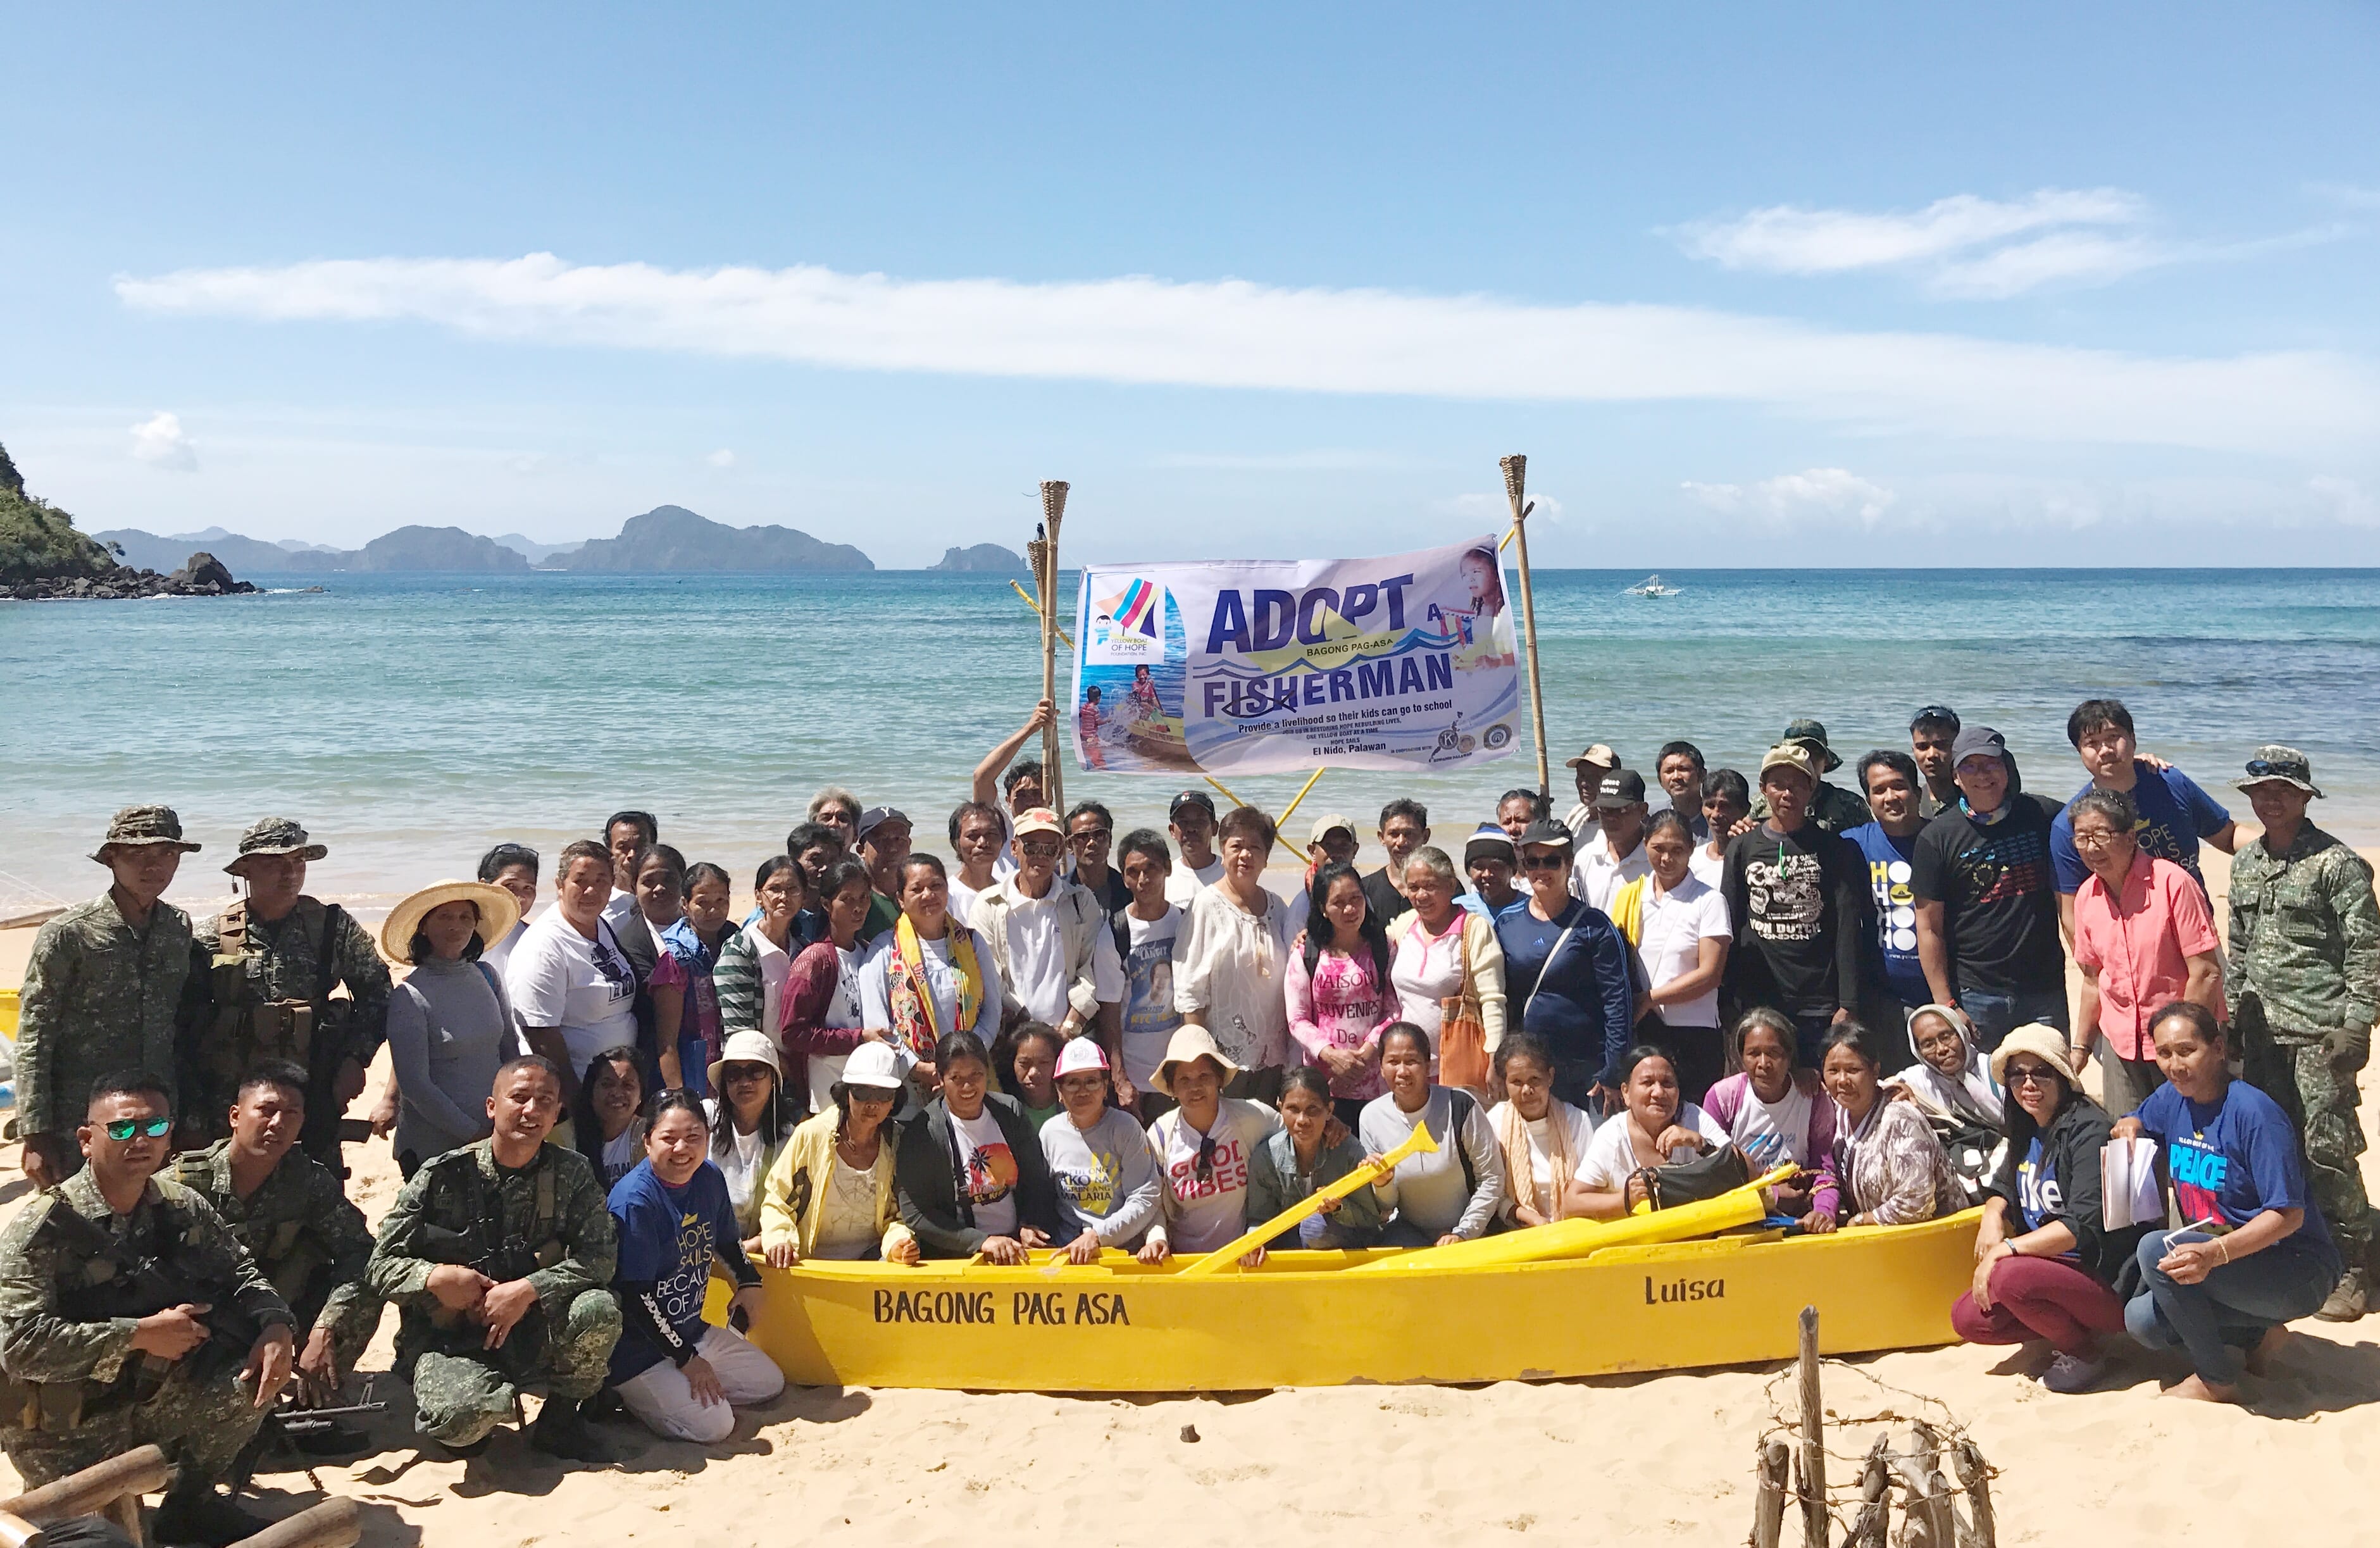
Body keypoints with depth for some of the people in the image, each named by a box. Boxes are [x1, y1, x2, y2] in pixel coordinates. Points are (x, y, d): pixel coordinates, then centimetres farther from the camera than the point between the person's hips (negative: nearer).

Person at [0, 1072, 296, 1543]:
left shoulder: (182, 1208, -4)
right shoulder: (43, 1226, -21)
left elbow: (239, 1272, 4)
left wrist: (276, 1325, -18)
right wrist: (139, 1335, -28)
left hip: (148, 1396, 5)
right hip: (66, 1430, -5)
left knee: (259, 1370, -15)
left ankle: (191, 1500, 9)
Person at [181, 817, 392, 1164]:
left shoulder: (334, 927, 3)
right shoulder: (211, 940, 3)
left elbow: (376, 992, 11)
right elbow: (187, 1027, 6)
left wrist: (355, 1058, 0)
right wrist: (193, 1108, 2)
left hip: (315, 1106, 0)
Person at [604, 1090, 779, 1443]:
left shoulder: (709, 1179, 0)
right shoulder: (635, 1200, -24)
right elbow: (635, 1294, -23)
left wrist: (750, 1282, 7)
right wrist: (686, 1359, -18)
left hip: (693, 1331, 9)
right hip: (638, 1349, -8)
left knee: (769, 1383, 13)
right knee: (713, 1426, -18)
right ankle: (625, 1395, 3)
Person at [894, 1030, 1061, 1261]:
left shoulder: (1010, 1111, 6)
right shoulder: (921, 1133, -8)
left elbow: (1037, 1179, 12)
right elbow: (915, 1215, -9)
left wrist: (1031, 1225, -6)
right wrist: (982, 1241, -15)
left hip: (1018, 1249, 4)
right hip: (954, 1258, -4)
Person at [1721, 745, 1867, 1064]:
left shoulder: (1833, 848, 4)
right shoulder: (1742, 848, 8)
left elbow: (1848, 927, -1)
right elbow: (1729, 925, 9)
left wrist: (1847, 1004, -8)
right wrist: (1726, 1003, 3)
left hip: (1819, 1002, -1)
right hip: (1756, 1000, 1)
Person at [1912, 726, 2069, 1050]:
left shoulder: (2043, 816, 5)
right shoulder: (1936, 837, -1)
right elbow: (1929, 929, -1)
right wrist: (1946, 1006, -5)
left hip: (2046, 991, 2)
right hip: (1975, 996, -2)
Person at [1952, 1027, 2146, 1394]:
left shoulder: (2088, 1130, -18)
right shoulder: (2028, 1132, 9)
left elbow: (2085, 1224, -26)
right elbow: (2004, 1187, 21)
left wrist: (2007, 1249, -24)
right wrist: (1993, 1216, -4)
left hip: (2109, 1280, -8)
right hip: (2054, 1268, 8)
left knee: (2010, 1276, -33)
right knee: (1967, 1318, -6)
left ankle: (2083, 1353, -7)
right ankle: (2074, 1329, 8)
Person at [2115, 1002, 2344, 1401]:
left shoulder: (2254, 1112, -21)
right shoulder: (2171, 1099, 1)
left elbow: (2288, 1215, -26)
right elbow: (2137, 1123, 23)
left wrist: (2214, 1254, -41)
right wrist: (2129, 1126, -3)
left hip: (2297, 1271, -8)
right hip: (2216, 1258, 8)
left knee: (2156, 1251, -28)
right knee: (2142, 1320, -11)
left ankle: (2217, 1380, -8)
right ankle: (2260, 1335, 10)